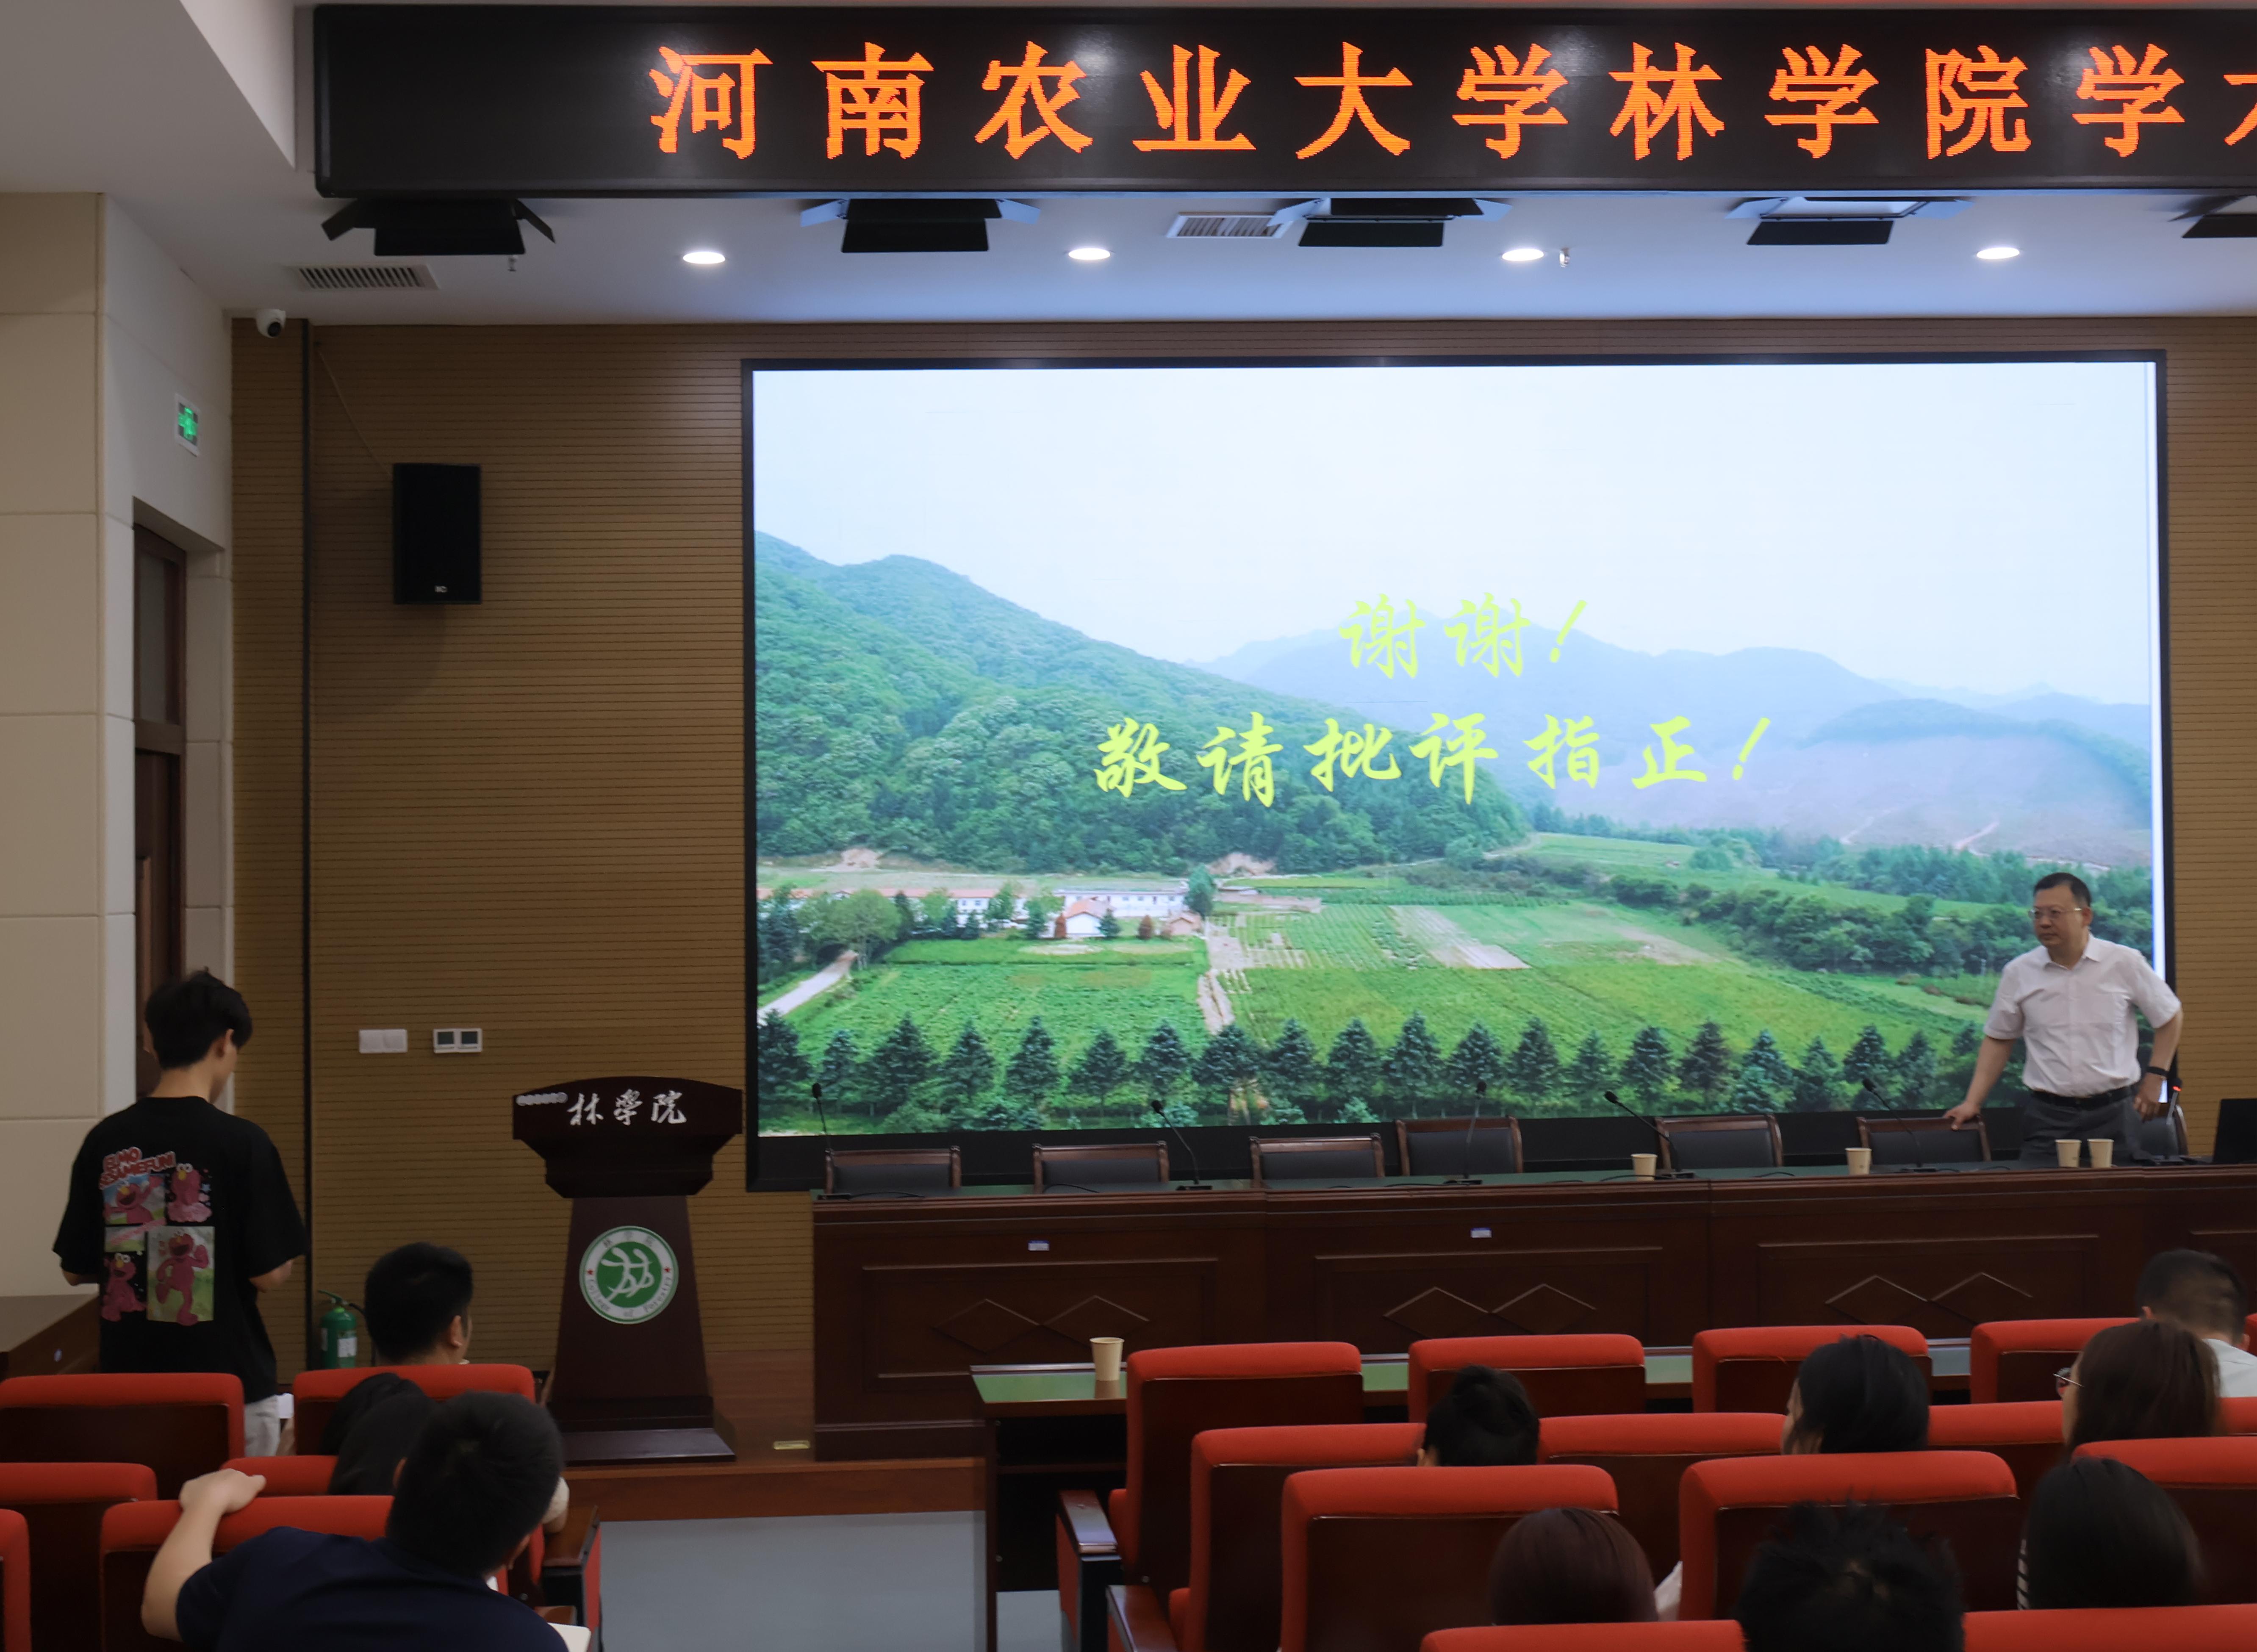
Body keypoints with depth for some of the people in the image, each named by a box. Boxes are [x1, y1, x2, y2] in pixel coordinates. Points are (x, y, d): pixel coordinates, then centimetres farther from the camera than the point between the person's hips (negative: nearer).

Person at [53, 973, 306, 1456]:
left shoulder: (104, 1141, -1)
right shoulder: (242, 1142, -13)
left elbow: (76, 1268, 6)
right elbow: (270, 1272, -12)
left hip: (130, 1380, 4)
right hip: (228, 1381, -4)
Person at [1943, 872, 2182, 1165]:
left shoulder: (2124, 963, -1)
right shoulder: (2018, 973, 3)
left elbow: (2171, 1018, 11)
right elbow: (1998, 1039, 12)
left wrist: (2155, 1078, 5)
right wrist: (1973, 1102, 6)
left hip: (2114, 1113, -1)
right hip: (2047, 1117, 1)